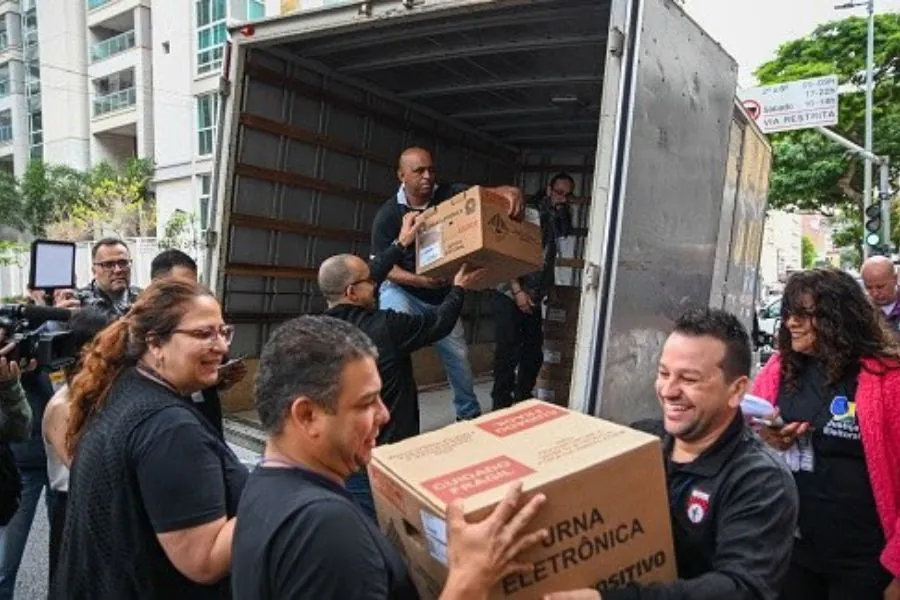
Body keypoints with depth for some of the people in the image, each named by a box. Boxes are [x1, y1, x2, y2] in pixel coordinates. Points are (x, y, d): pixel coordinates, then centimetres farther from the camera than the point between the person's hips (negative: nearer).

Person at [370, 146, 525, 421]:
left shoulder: (450, 194, -11)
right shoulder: (388, 214, -16)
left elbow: (486, 194, -21)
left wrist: (510, 192, -46)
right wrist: (420, 280, -35)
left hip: (441, 295, 4)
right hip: (401, 289, -3)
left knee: (458, 355, 13)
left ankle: (469, 413, 35)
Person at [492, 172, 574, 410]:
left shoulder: (560, 219, 10)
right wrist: (517, 291, -18)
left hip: (535, 298, 7)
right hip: (510, 295, -6)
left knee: (533, 353, 11)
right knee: (508, 352, -6)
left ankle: (523, 401, 27)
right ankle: (501, 405, 4)